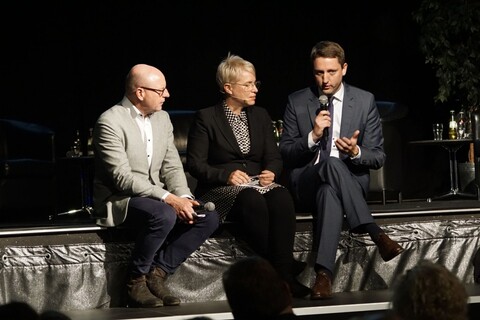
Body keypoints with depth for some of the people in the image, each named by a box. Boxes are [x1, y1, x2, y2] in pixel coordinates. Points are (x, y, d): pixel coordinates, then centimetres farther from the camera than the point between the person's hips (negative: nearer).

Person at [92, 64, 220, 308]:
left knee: (208, 217, -13)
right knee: (163, 216, -36)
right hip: (119, 200, -8)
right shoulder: (110, 122, -15)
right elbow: (122, 178, -22)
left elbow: (172, 167, 9)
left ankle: (157, 273, -8)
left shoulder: (162, 118, 10)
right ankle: (136, 281, -16)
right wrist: (168, 198, -27)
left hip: (158, 197, 8)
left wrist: (183, 198, -12)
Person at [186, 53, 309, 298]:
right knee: (251, 198, -38)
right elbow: (195, 164, -2)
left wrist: (271, 172, -8)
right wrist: (226, 175, -18)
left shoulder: (260, 116, 19)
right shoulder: (205, 118, 3)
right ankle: (272, 269, -38)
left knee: (282, 196, -32)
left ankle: (284, 267, -42)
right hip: (219, 190, -4)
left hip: (258, 183, 4)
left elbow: (274, 157, 16)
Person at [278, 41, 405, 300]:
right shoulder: (297, 102, 7)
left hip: (351, 180, 0)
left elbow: (378, 157, 6)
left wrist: (356, 152, -18)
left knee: (329, 193, -40)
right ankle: (375, 233, -43)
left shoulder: (365, 101, 7)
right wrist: (312, 136, -15)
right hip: (306, 185, 0)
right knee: (331, 164, -38)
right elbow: (284, 153, 4)